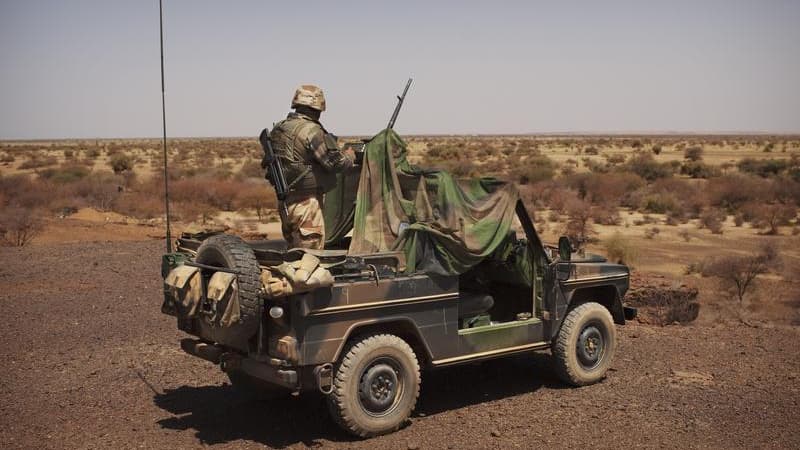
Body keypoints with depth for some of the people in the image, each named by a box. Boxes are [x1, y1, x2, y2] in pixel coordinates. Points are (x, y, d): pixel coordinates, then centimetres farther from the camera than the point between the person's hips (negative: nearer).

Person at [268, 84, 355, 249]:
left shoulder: (277, 129, 9)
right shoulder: (311, 130, -16)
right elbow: (336, 162, -17)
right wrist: (350, 155, 3)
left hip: (286, 202, 9)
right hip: (307, 203, -9)